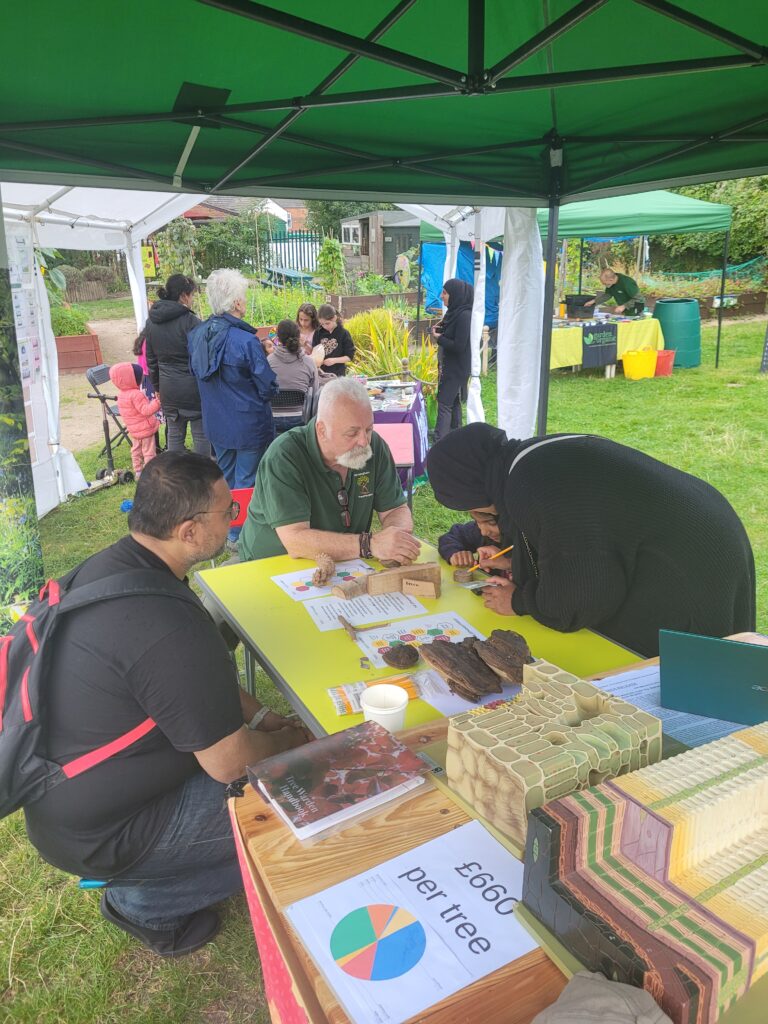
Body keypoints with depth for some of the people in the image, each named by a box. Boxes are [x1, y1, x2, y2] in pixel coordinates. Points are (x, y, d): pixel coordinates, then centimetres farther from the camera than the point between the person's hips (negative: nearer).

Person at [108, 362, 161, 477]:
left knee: (136, 450, 19)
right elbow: (146, 410, -30)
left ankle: (138, 472, 25)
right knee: (149, 452, 1)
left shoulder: (121, 393, 4)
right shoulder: (136, 394, -26)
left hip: (133, 429, 9)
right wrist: (157, 402, -33)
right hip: (145, 429, -9)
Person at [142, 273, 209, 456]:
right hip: (193, 387, -6)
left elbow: (151, 359, 14)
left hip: (168, 388, 6)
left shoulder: (151, 321, 7)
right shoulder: (190, 321, -14)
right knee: (201, 434, 4)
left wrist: (157, 386, 23)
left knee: (174, 434, 14)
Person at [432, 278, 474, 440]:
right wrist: (439, 330, -1)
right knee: (454, 402, 16)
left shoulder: (464, 316, -21)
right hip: (449, 365, 9)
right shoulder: (454, 312, 7)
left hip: (457, 368, -9)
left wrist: (439, 338, -13)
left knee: (444, 404, -9)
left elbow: (458, 346, -24)